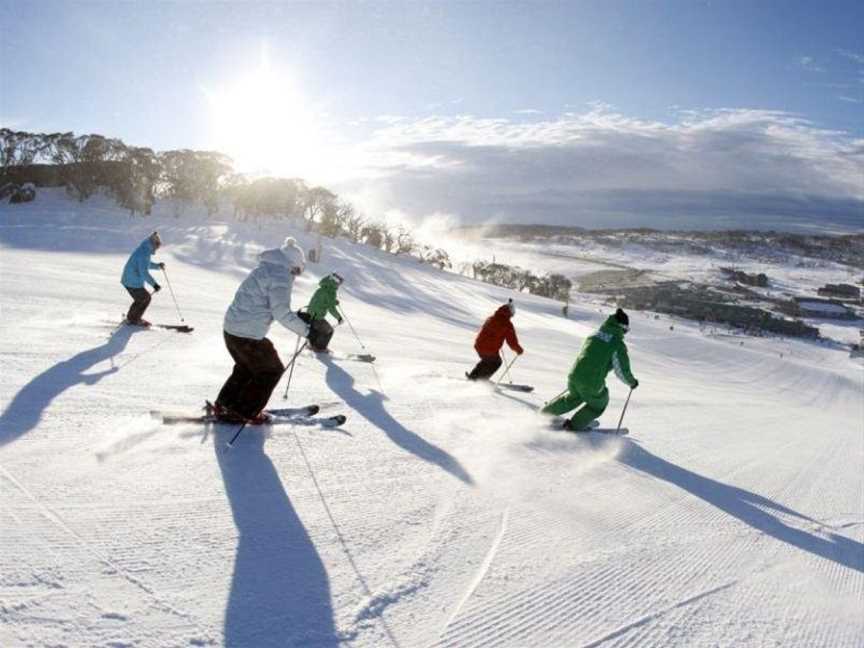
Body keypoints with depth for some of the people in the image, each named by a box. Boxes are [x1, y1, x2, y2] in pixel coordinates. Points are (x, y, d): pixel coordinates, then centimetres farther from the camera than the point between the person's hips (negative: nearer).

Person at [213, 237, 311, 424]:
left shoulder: (264, 269, 15)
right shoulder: (281, 275, -14)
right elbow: (281, 312, -20)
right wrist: (306, 330, -12)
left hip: (230, 328, 9)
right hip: (249, 335, -9)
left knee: (246, 367, 29)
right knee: (272, 370, 10)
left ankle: (223, 405, 33)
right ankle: (245, 412, 13)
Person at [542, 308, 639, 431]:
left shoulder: (594, 335, 10)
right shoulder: (618, 344, -7)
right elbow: (622, 371, -5)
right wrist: (632, 382, 16)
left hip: (574, 376, 6)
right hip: (592, 385, -6)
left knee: (574, 397, 35)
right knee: (599, 404, 25)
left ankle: (545, 413, 42)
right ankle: (574, 426, 22)